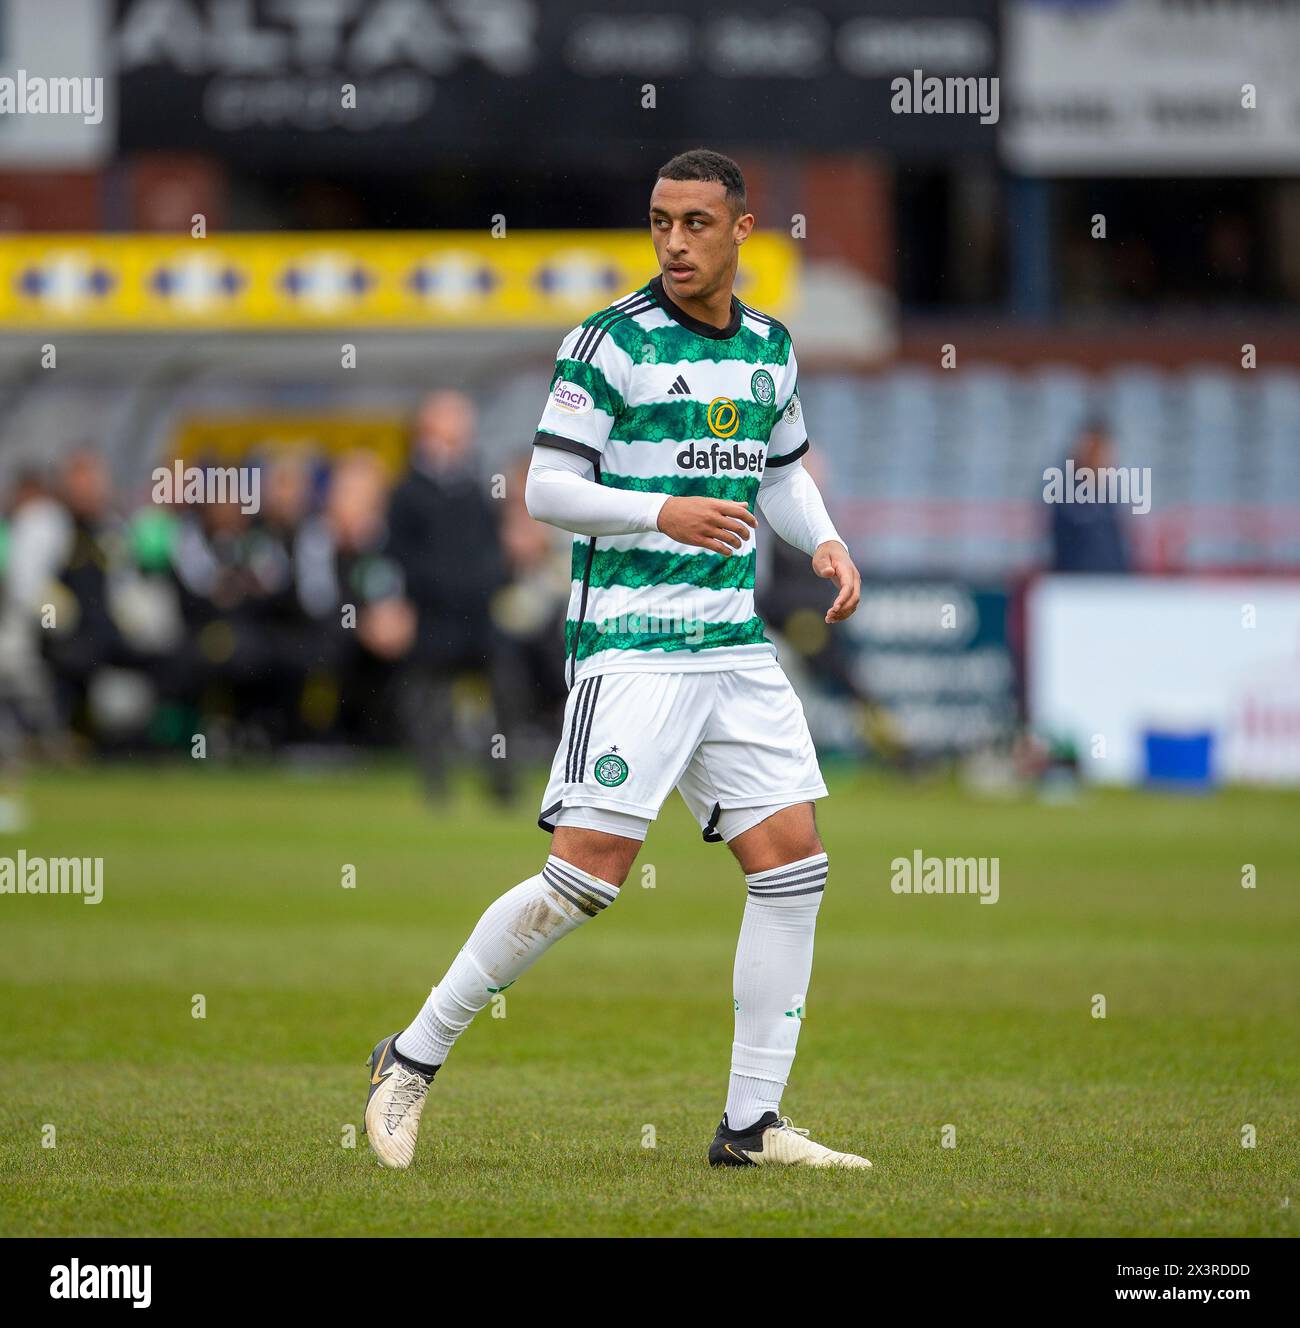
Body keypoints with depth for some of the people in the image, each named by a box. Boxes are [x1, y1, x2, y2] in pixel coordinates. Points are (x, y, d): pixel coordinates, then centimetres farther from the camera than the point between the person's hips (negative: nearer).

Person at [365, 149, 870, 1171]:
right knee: (589, 873, -13)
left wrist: (824, 540, 8)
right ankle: (414, 1059, 1)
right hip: (631, 644, -6)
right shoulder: (613, 341, -7)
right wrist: (661, 513, -22)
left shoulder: (771, 348, 12)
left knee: (794, 861, -1)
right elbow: (547, 488, -8)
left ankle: (752, 1123, 5)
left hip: (736, 644, 6)